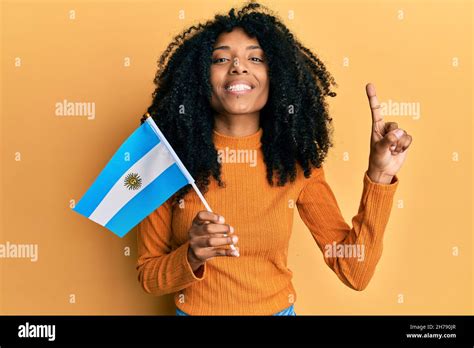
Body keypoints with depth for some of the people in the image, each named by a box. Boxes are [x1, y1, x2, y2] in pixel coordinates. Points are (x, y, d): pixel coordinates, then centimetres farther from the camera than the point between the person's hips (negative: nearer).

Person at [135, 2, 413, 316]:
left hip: (279, 310, 1)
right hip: (195, 310, -1)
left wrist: (379, 176, -25)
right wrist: (191, 257, -28)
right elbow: (148, 275, -8)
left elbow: (355, 273, -15)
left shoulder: (298, 162, -11)